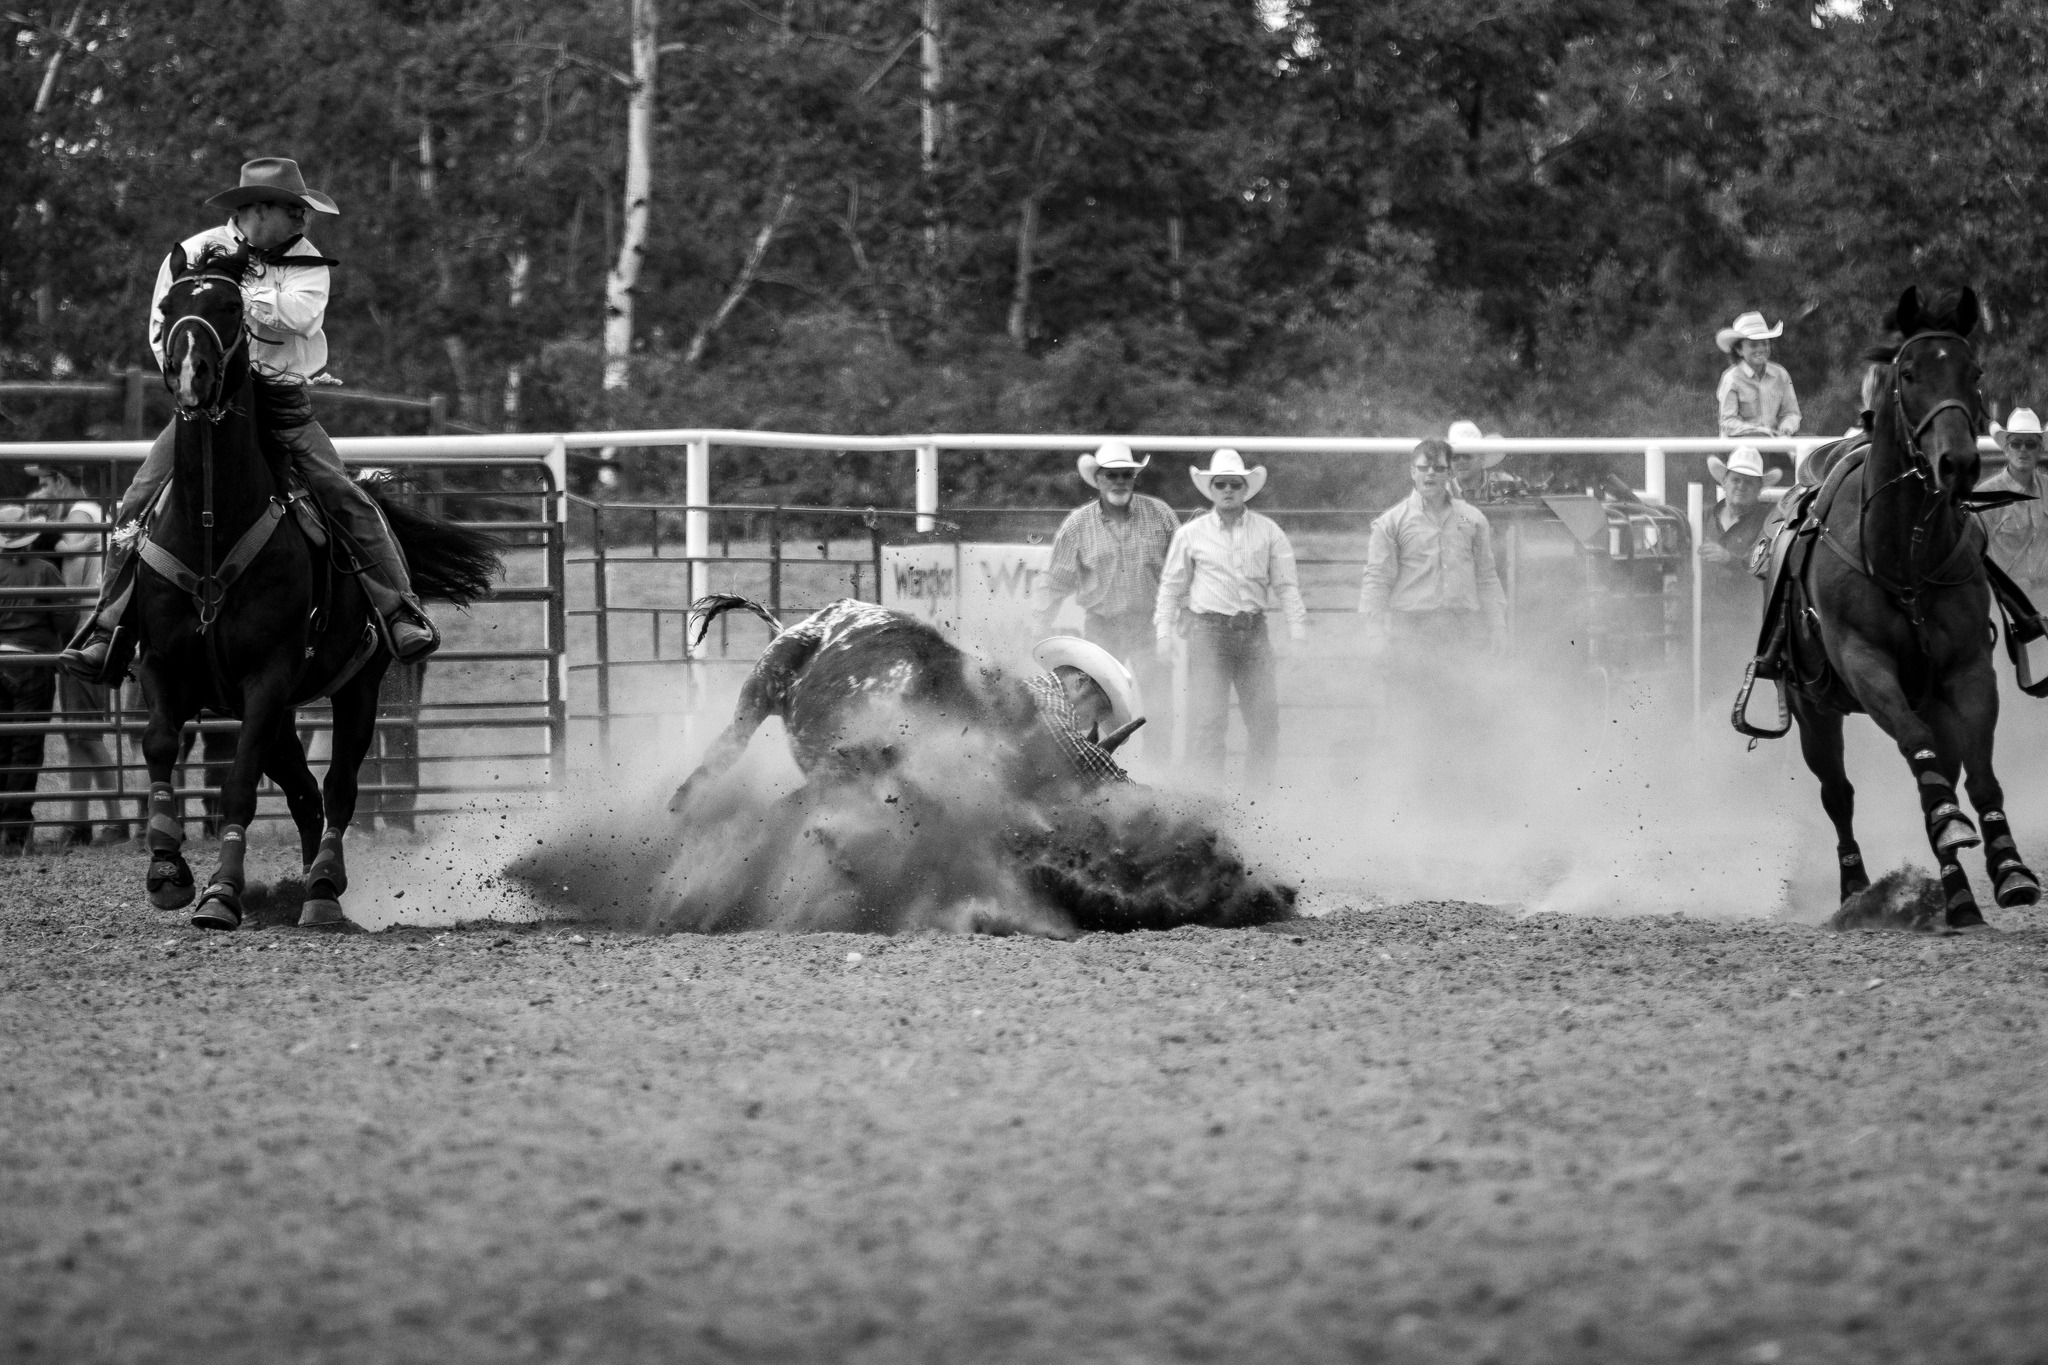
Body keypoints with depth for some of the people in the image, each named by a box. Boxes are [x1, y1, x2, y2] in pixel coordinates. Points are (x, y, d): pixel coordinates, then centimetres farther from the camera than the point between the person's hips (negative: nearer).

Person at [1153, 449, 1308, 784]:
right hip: (1209, 630, -2)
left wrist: (1298, 631, 1)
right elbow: (1171, 585, 11)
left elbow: (1286, 584, 9)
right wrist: (1163, 631, 3)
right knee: (1207, 719, -9)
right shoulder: (1191, 534, 6)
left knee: (1265, 716, 3)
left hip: (1253, 630, 2)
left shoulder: (1268, 532, 8)